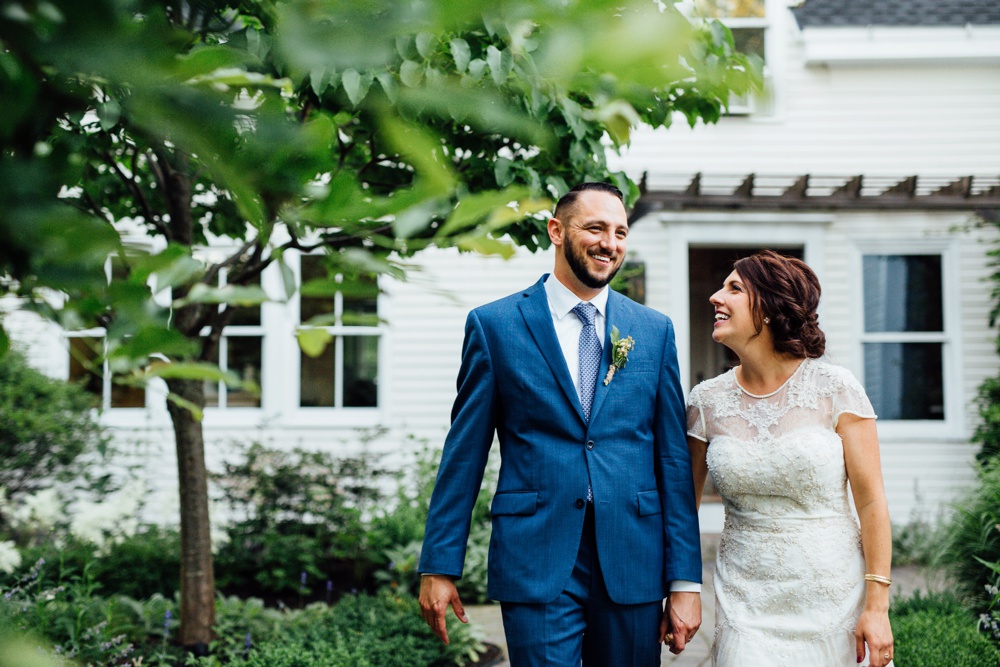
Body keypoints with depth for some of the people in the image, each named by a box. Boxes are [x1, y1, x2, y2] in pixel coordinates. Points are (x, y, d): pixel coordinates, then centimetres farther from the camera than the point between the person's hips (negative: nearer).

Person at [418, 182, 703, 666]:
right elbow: (464, 453, 3)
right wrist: (439, 566, 0)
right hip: (536, 563, -2)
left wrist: (685, 580, 2)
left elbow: (673, 458, 6)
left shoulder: (654, 331, 8)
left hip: (632, 564, 3)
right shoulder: (494, 325, 1)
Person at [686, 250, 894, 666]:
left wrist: (877, 608, -9)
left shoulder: (835, 389, -7)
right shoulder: (706, 401, 0)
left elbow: (871, 501, -6)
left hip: (832, 595, -1)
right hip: (746, 599, 2)